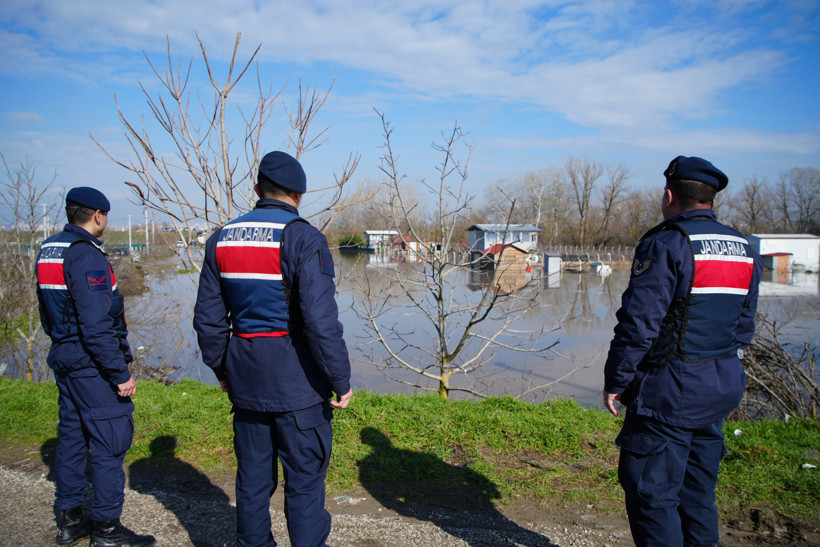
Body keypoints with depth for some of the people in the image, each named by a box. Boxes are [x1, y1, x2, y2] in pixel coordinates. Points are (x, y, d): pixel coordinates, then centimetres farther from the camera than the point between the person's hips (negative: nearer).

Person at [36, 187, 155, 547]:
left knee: (72, 436, 17)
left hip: (63, 357, 10)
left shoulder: (48, 251, 12)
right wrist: (121, 373, -20)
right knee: (110, 440, -2)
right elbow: (96, 324, -23)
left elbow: (48, 314, 18)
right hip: (91, 362, -10)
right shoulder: (86, 255, -19)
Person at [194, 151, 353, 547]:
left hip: (245, 381, 6)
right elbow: (321, 320, -20)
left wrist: (222, 370, 20)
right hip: (298, 384, -5)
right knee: (304, 481, 6)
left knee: (253, 477, 18)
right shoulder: (303, 238, -13)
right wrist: (341, 381, -11)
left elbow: (208, 319, 10)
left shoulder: (221, 240, 6)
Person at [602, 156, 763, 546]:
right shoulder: (744, 250, 10)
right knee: (698, 492, 19)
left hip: (669, 392, -8)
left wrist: (615, 382, -10)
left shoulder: (666, 244, -15)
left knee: (651, 493, 2)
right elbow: (744, 325, 16)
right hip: (722, 390, 8)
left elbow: (638, 323, -18)